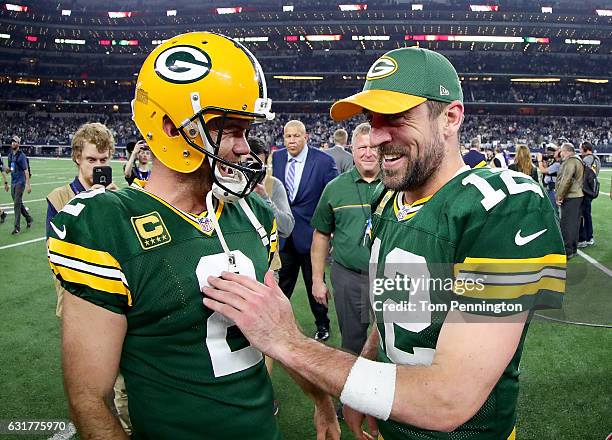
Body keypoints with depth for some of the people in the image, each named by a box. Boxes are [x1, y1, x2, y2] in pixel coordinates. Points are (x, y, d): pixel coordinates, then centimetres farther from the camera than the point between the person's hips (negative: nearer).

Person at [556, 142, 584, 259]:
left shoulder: (570, 161, -16)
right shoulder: (578, 160, 18)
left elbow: (566, 180, -24)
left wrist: (559, 196, -18)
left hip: (569, 197, -10)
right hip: (577, 195, 10)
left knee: (566, 224, -6)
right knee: (574, 223, 15)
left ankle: (567, 251, -2)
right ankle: (573, 249, 24)